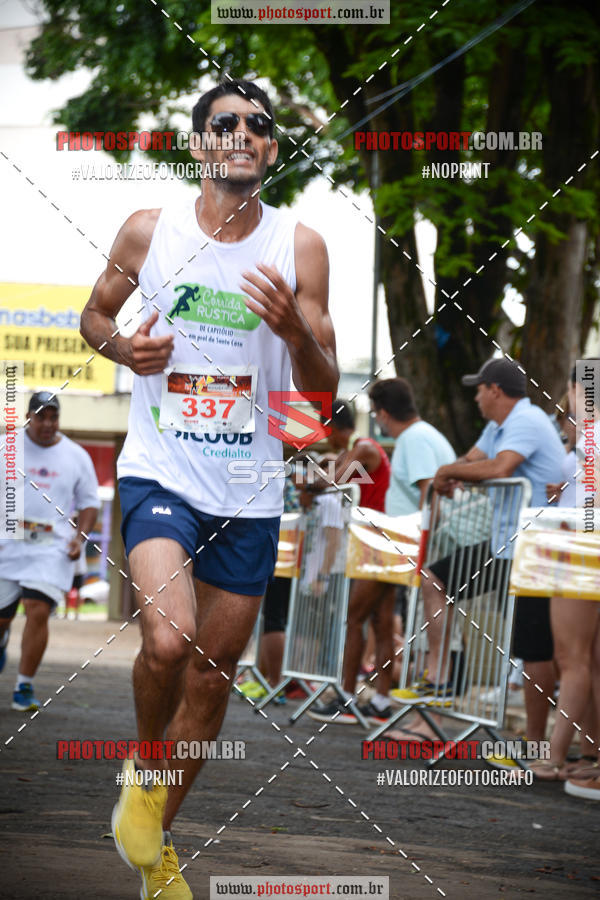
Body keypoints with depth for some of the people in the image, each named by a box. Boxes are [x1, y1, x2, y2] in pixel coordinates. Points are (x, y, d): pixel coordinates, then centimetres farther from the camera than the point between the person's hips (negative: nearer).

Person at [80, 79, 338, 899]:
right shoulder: (148, 232, -2)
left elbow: (324, 387, 0)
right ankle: (145, 772, 5)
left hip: (250, 492, 2)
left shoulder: (300, 247, -1)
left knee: (214, 676, 10)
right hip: (160, 472, -2)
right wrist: (124, 348, -8)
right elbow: (94, 315, 15)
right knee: (169, 642, -26)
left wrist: (294, 329, -21)